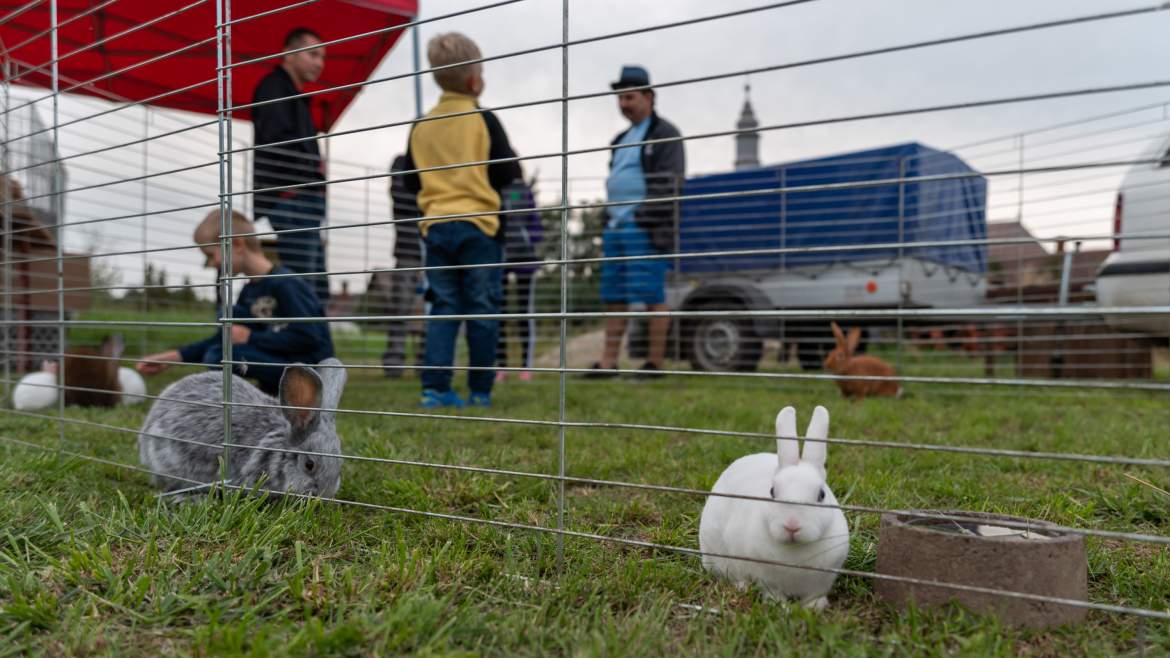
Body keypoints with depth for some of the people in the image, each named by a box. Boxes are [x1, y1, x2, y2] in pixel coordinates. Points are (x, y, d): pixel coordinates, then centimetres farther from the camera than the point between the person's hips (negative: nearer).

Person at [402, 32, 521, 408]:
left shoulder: (421, 126, 8)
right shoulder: (484, 120, -5)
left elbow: (411, 182, 13)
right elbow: (508, 176, -7)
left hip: (436, 226, 4)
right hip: (478, 225, -4)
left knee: (443, 308, 7)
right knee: (481, 310, 3)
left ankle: (434, 388, -2)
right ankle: (480, 391, 6)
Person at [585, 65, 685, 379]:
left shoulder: (665, 134, -1)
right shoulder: (622, 139, 24)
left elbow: (670, 183, -10)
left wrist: (662, 227, -19)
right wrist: (606, 228, 20)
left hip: (644, 227, -8)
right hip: (616, 225, 8)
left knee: (652, 295, -7)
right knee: (613, 297, 5)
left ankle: (655, 363, -2)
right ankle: (608, 363, 8)